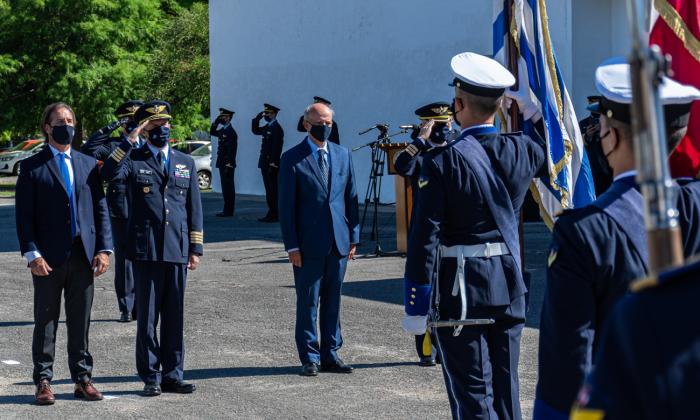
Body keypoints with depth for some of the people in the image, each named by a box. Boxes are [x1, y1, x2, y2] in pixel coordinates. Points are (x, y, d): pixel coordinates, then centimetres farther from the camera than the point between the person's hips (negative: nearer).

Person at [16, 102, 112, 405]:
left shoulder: (88, 164, 12)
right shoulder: (32, 167, 1)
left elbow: (101, 208, 11)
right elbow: (24, 215, -3)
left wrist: (104, 249, 1)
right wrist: (32, 254, -12)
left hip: (83, 255, 3)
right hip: (48, 258, -3)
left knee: (81, 323, 8)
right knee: (46, 322, 4)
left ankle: (82, 379, 15)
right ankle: (43, 381, 10)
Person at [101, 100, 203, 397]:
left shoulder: (185, 163, 15)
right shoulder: (133, 159, 4)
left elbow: (194, 208, 14)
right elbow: (109, 173, -19)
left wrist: (196, 248, 8)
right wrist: (129, 141, -19)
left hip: (177, 250, 3)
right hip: (146, 250, -3)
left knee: (174, 316, 7)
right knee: (147, 316, 2)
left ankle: (173, 375, 15)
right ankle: (150, 377, 9)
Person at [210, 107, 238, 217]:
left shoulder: (231, 132, -15)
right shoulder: (223, 130, 13)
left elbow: (232, 150, -19)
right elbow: (212, 132, 27)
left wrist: (228, 165, -21)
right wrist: (215, 122, 11)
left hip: (227, 165, -9)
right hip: (222, 163, 9)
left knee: (228, 187, -6)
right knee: (226, 187, 12)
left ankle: (228, 211, -4)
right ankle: (227, 210, 17)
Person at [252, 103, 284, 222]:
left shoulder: (277, 128, -13)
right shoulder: (267, 127, 14)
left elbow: (277, 147, -19)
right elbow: (255, 130, 27)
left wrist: (272, 164, -22)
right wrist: (258, 118, 12)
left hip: (272, 164, -9)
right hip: (265, 163, 9)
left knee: (273, 190, -6)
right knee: (269, 190, 11)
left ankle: (275, 215, -3)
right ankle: (271, 214, 15)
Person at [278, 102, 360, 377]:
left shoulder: (342, 155, 11)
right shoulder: (292, 158, -3)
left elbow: (351, 198, 13)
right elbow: (286, 206, -4)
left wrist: (354, 237, 7)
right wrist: (292, 246, -8)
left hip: (338, 241, 4)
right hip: (309, 243, -4)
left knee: (333, 301, 9)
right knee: (308, 302, 2)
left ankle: (330, 355, 17)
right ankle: (310, 358, 10)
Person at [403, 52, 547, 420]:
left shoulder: (443, 164, -16)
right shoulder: (521, 150, -1)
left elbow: (424, 240, -17)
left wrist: (415, 306, -11)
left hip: (460, 292, -5)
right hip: (510, 286, 5)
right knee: (505, 387, 16)